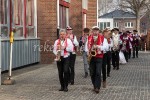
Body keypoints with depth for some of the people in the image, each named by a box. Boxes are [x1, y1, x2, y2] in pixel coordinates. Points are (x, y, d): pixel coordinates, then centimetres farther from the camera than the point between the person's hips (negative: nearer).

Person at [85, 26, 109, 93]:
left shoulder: (102, 38, -1)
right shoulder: (89, 38, 9)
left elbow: (106, 46, -8)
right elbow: (86, 46, 16)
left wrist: (98, 46, -21)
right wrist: (88, 52, -1)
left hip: (99, 57, -4)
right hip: (91, 57, 4)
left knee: (98, 73, -12)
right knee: (92, 73, 7)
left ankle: (97, 87, -11)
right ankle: (95, 86, 22)